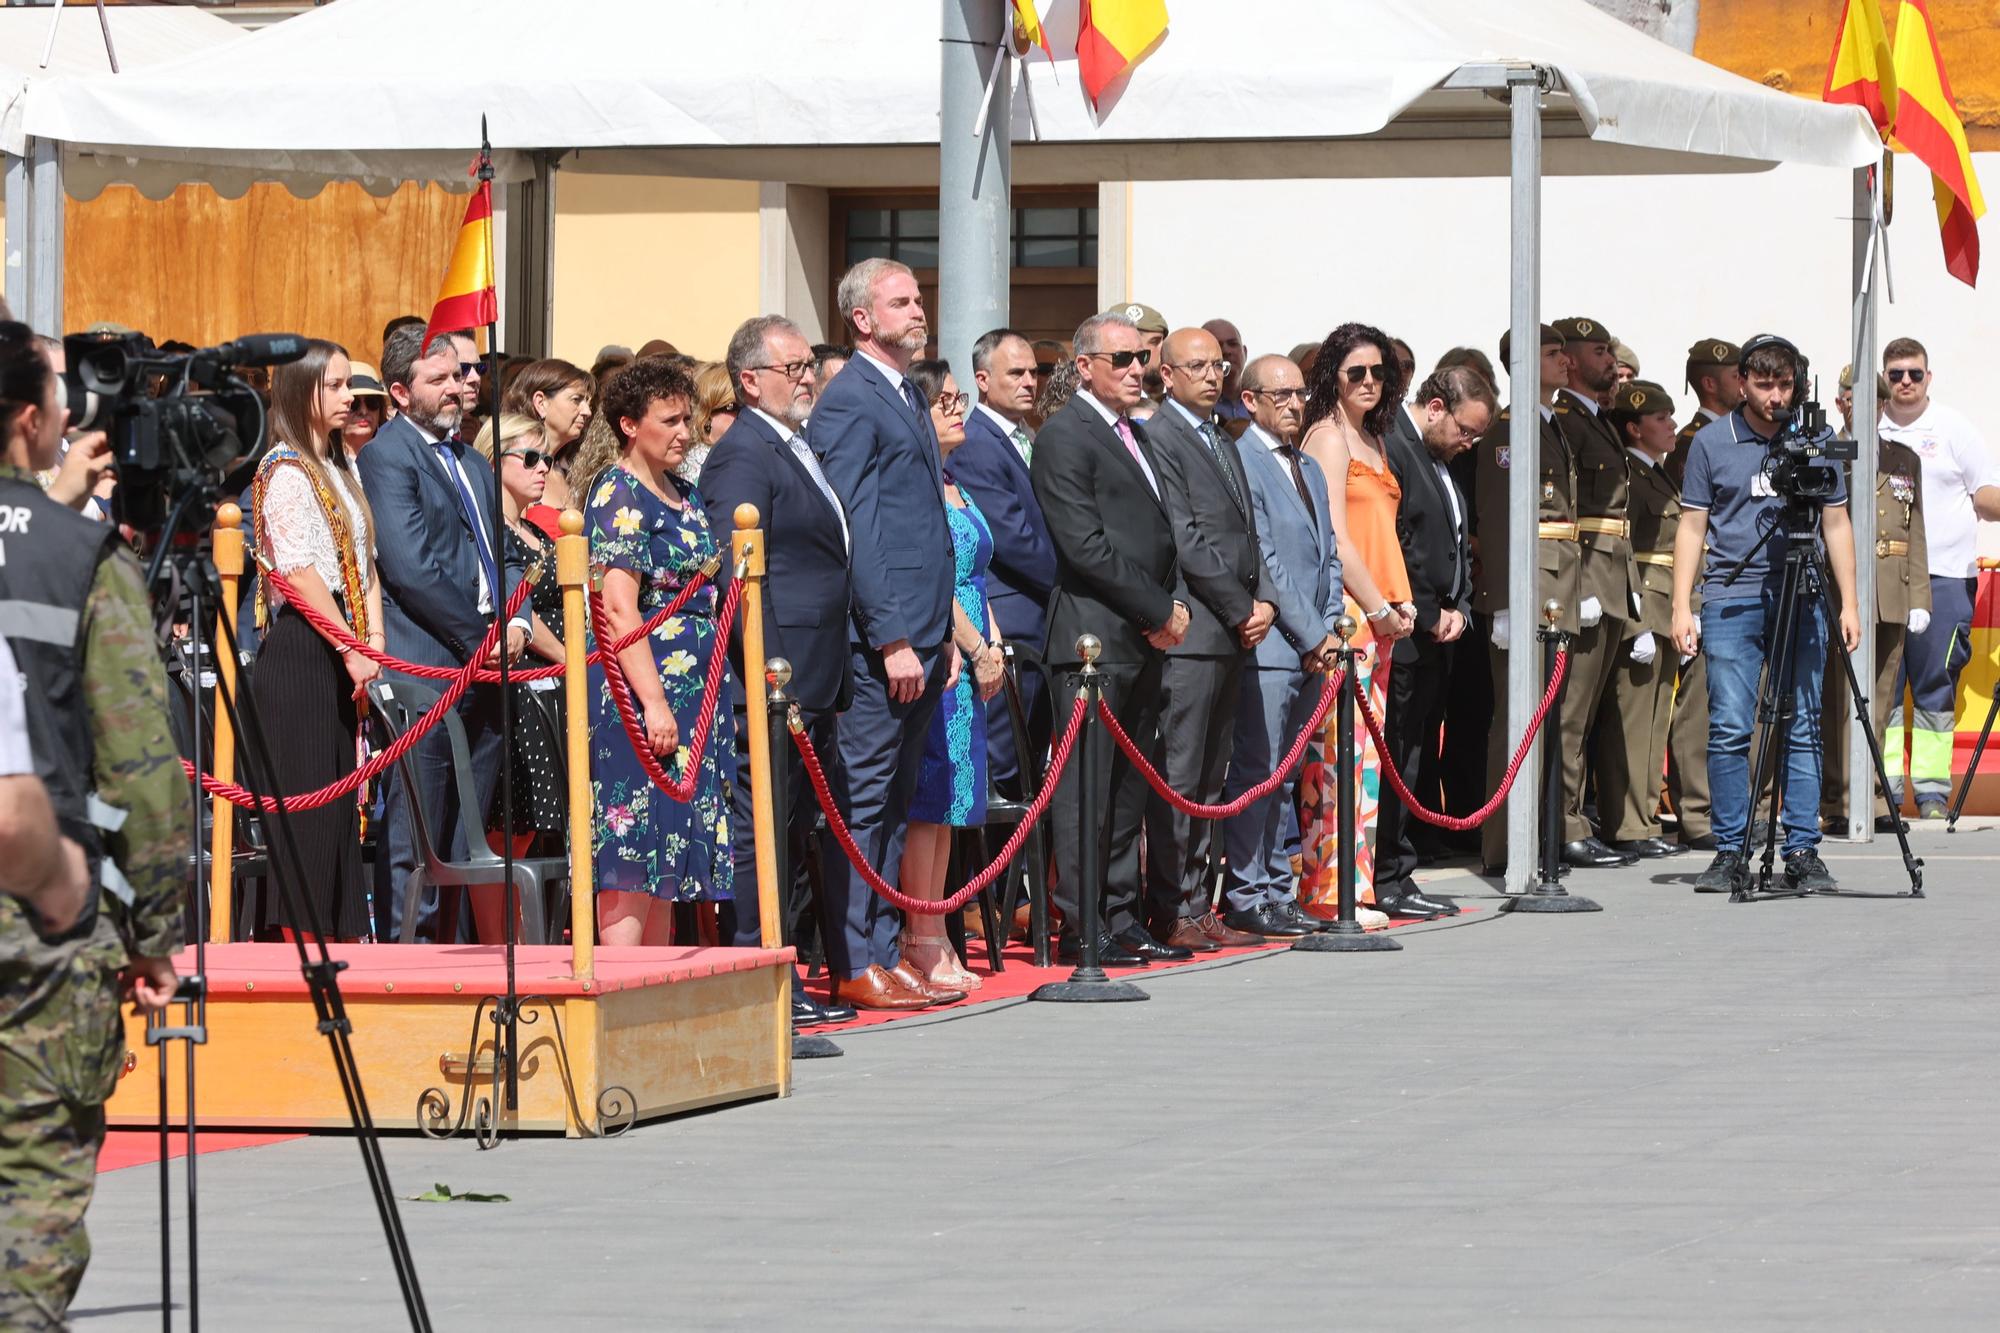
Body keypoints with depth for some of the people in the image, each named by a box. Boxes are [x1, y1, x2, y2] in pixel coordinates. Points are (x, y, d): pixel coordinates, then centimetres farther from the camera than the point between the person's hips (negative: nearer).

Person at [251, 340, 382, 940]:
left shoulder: (338, 468, 19)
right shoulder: (285, 470, -8)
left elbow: (363, 563, 17)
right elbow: (300, 573, -16)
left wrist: (374, 640, 4)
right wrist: (352, 649, -17)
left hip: (340, 652, 9)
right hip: (300, 648, -9)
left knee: (337, 796, 8)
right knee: (304, 796, -9)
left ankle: (339, 931, 10)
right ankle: (300, 934, -8)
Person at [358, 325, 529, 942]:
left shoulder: (473, 463, 22)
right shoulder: (385, 456, -6)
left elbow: (505, 556, 24)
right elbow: (410, 567, -15)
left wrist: (515, 623, 3)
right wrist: (482, 639, -11)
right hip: (424, 671, -8)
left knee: (465, 842, 9)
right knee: (414, 845, -7)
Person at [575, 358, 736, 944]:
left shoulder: (684, 494, 17)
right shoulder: (618, 494, -9)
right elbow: (619, 607, -17)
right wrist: (654, 702, -23)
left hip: (696, 691, 9)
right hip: (641, 690, -9)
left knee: (671, 851, 8)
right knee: (633, 851, -10)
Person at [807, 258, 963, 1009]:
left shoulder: (909, 397, 19)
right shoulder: (848, 402, -10)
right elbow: (851, 530, -15)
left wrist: (942, 633, 17)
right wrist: (891, 638, -18)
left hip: (919, 636, 9)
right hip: (879, 639, -9)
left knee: (895, 801, 11)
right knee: (862, 800, -6)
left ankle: (881, 953, 15)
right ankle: (854, 966, -4)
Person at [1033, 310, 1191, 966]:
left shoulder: (1135, 434, 20)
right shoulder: (1065, 435, -8)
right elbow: (1084, 544, -15)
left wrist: (1174, 604, 6)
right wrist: (1158, 611, -13)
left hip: (1145, 639, 9)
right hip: (1096, 636, -9)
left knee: (1129, 788, 10)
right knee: (1087, 786, -6)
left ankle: (1121, 918, 14)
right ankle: (1082, 927, -5)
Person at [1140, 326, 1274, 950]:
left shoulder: (1224, 445, 21)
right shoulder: (1160, 438, -8)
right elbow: (1185, 541, -13)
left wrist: (1264, 602, 3)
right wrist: (1243, 609, -10)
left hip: (1233, 634, 9)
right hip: (1191, 633, -9)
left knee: (1209, 780, 10)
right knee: (1178, 776, -7)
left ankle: (1198, 904, 13)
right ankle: (1171, 913, -5)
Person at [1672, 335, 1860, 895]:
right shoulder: (1712, 442, 7)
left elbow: (1836, 523, 14)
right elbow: (1692, 526, 8)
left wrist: (1848, 604, 10)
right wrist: (1682, 607, 1)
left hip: (1801, 600, 1)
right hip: (1729, 601, -1)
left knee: (1803, 730, -1)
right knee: (1728, 730, -5)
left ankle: (1803, 851, 3)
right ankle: (1730, 852, 2)